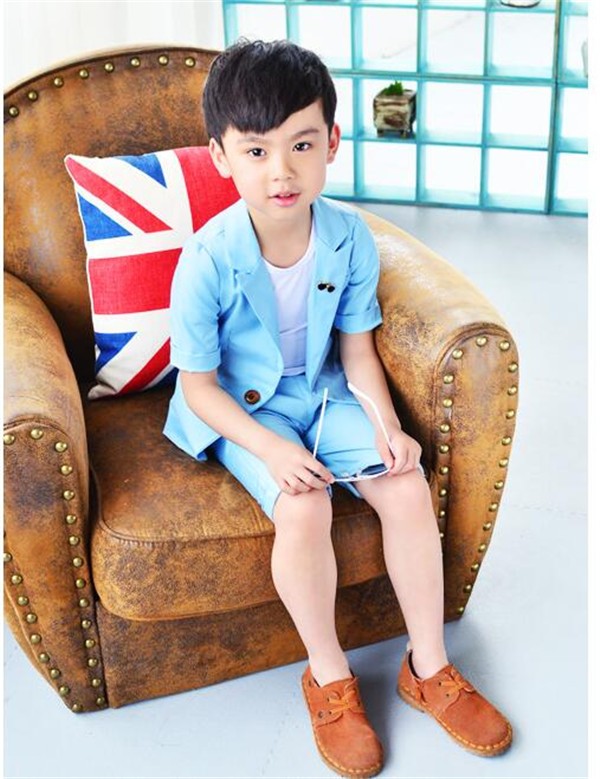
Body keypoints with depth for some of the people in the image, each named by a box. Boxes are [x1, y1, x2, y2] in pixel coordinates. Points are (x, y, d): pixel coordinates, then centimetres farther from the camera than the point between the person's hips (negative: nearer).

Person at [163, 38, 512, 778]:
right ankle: (329, 678, -3)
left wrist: (386, 422, -16)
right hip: (243, 409, -4)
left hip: (323, 393, 4)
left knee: (408, 488, -14)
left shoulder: (350, 237, -13)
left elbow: (356, 346, -1)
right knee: (304, 508, -28)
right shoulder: (209, 260, -24)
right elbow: (198, 383, -15)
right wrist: (273, 448, -27)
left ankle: (428, 667, 5)